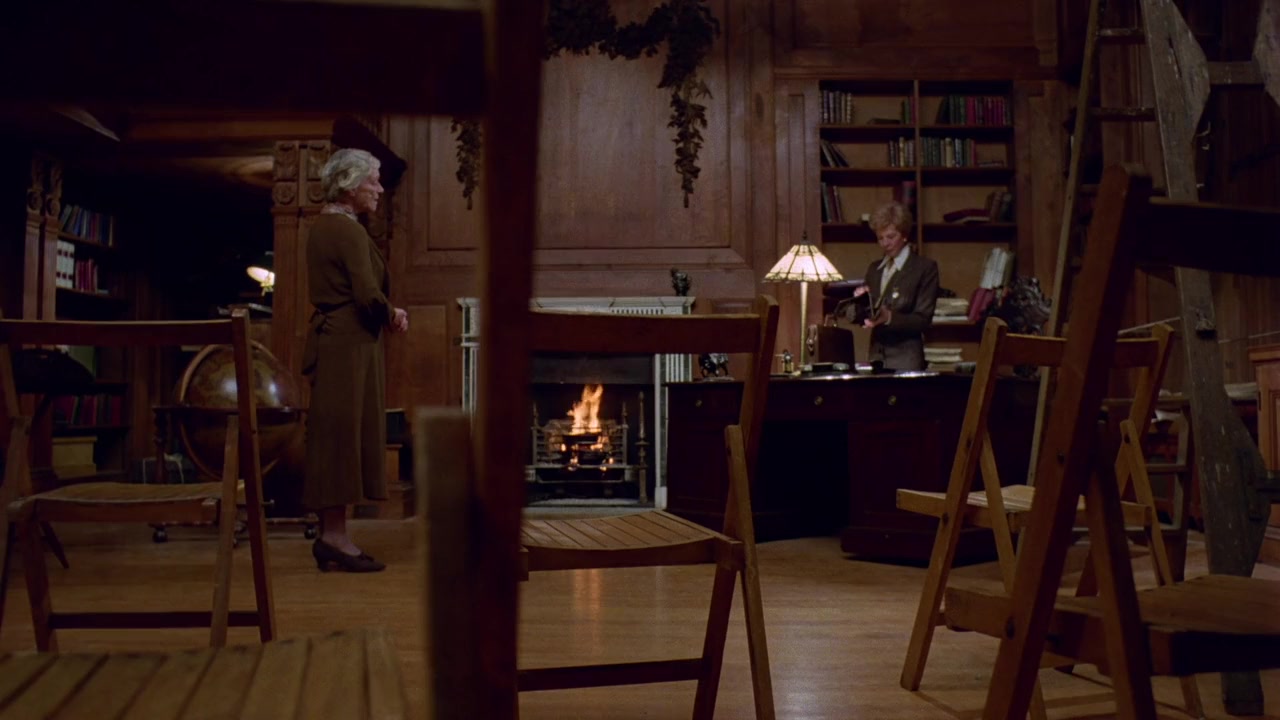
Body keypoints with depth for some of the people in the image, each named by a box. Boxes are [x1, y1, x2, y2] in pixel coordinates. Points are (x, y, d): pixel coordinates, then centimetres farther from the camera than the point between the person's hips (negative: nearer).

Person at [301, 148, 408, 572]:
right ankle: (334, 537, 0)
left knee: (336, 439, 12)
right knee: (343, 437, -5)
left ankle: (331, 536, 18)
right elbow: (369, 295, -21)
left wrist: (388, 313, 5)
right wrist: (392, 315, -2)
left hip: (330, 341, 10)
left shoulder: (323, 226, 17)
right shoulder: (348, 230, -14)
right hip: (349, 346, -10)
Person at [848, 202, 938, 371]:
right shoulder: (874, 269, 15)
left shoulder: (925, 268, -1)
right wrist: (859, 301, -7)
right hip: (876, 357, 4)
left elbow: (923, 320, -8)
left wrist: (889, 317, -23)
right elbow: (860, 318, 14)